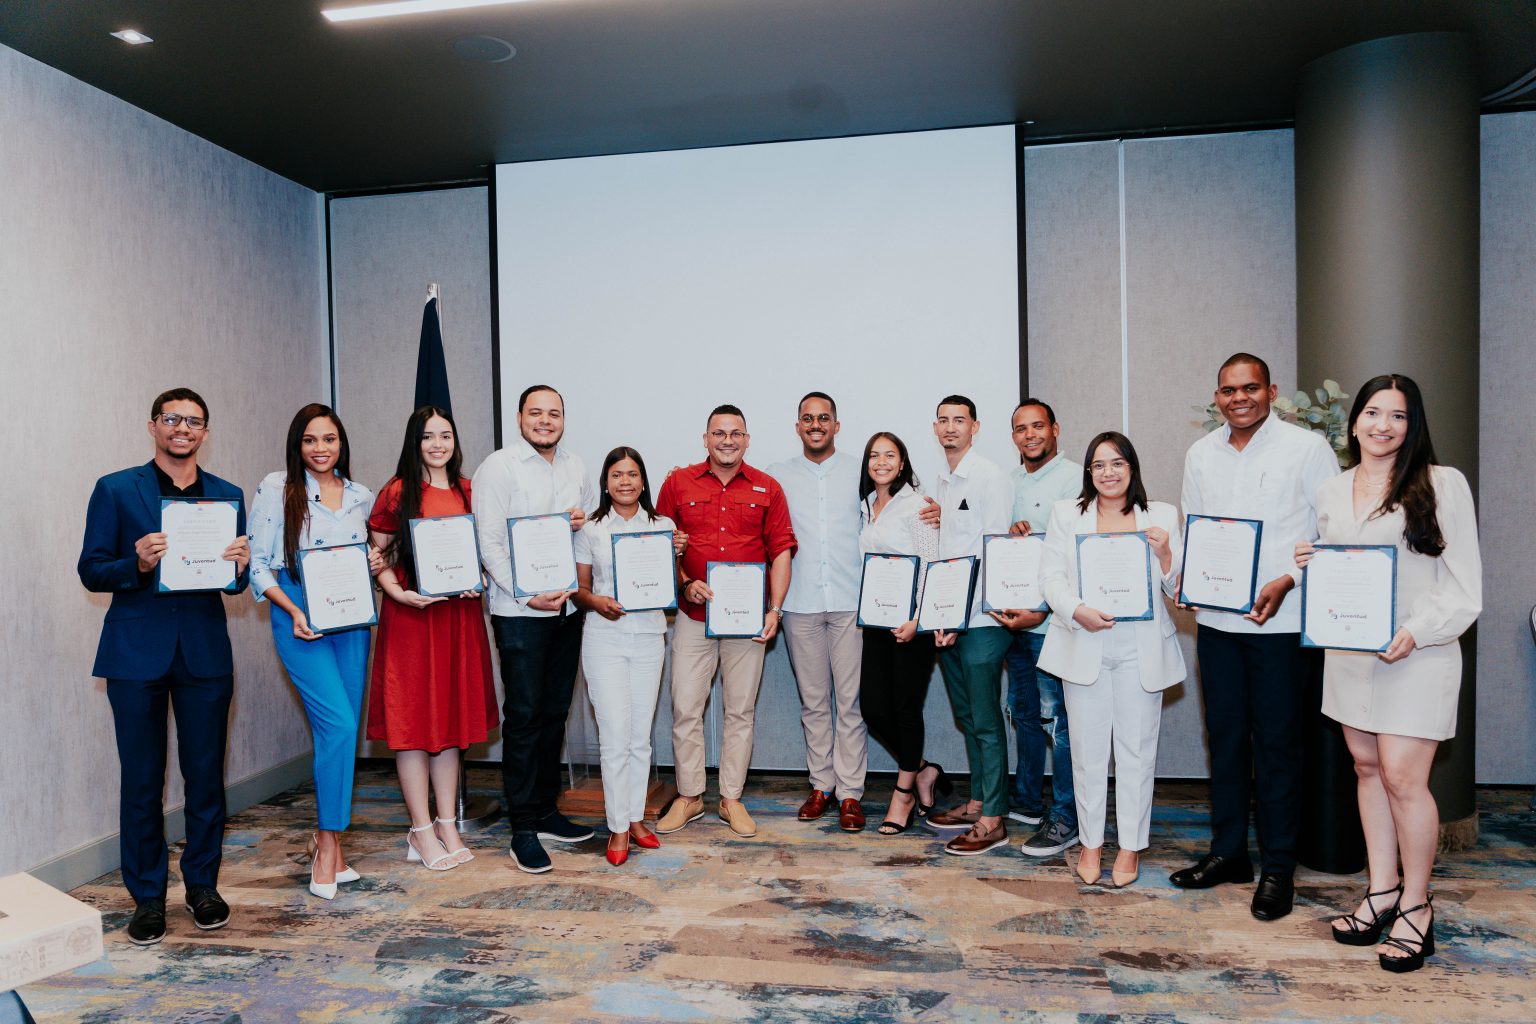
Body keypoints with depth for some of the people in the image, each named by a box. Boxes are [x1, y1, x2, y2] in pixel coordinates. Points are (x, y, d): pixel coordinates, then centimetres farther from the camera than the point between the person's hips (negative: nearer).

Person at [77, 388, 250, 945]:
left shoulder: (228, 495, 10)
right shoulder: (115, 490, 4)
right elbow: (90, 571, 1)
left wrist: (240, 566, -11)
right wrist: (138, 564, -18)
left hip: (205, 649, 2)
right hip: (136, 651, -2)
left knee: (206, 775, 7)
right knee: (141, 780, 4)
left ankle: (203, 885, 22)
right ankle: (146, 897, 17)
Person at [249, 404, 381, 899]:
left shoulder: (361, 496, 11)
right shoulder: (275, 488, -1)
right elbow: (257, 564, -3)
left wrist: (376, 564, 0)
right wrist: (293, 612, -15)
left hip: (353, 620, 5)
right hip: (300, 618, -5)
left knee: (342, 733, 6)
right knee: (338, 725, -15)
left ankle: (326, 839, 20)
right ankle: (328, 848, -3)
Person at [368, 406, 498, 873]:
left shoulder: (468, 492, 9)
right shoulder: (396, 493, -1)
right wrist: (397, 592, -16)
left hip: (459, 613, 4)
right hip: (410, 614, -4)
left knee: (453, 715, 9)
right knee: (413, 717, 0)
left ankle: (447, 825, 19)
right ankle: (422, 831, 11)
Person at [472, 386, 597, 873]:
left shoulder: (575, 465, 11)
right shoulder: (497, 467, -6)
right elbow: (490, 543, -11)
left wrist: (585, 520, -3)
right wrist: (527, 595, -18)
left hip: (569, 605, 6)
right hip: (520, 611, -6)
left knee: (555, 713, 13)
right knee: (523, 717, -2)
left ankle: (546, 811, 26)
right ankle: (523, 830, 7)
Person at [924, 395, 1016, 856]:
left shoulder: (989, 477, -9)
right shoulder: (942, 481, 16)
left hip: (981, 619, -8)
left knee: (986, 721, -2)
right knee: (966, 716, 15)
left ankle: (993, 821, 6)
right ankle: (976, 803, 27)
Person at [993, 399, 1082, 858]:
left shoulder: (1074, 478, -8)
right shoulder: (1010, 482, 14)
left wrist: (1042, 611, -19)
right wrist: (1012, 531, -8)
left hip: (1053, 620, -7)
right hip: (1015, 616, 7)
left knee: (1057, 719, -3)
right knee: (1024, 712, 17)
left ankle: (1066, 819, 7)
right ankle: (1026, 800, 31)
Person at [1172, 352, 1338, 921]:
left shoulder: (1306, 447, -4)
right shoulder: (1201, 454, 11)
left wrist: (1286, 581, -16)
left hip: (1279, 619, -4)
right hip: (1216, 619, 5)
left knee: (1276, 743, 1)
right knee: (1225, 736, 12)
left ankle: (1277, 867, 14)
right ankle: (1228, 852, 25)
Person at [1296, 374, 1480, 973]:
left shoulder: (1442, 484, -4)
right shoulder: (1332, 492, 11)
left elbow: (1464, 586, -6)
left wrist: (1416, 633, -18)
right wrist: (1305, 566, 0)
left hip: (1417, 654, -5)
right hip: (1348, 651, 5)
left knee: (1403, 777, -5)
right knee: (1367, 768, 11)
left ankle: (1415, 904, 13)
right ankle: (1382, 889, 24)